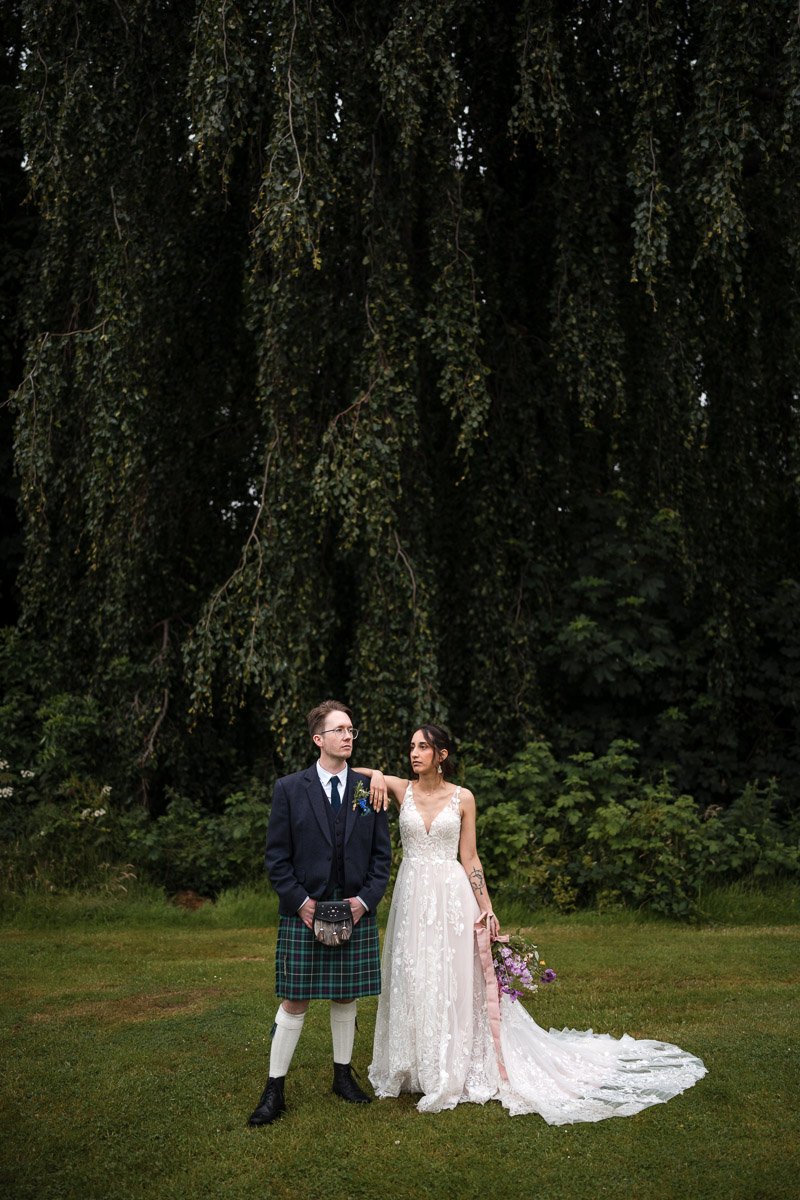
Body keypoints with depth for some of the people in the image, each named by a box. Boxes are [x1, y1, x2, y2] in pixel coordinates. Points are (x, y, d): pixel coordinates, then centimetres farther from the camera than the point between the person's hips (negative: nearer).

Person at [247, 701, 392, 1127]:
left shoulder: (369, 789, 4)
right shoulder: (289, 789, -2)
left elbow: (382, 854, 6)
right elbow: (277, 856, -2)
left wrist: (365, 899, -5)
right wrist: (301, 901, -11)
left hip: (355, 912, 2)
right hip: (303, 913, -2)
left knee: (346, 997, 13)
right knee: (294, 1001, 2)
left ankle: (343, 1075, 30)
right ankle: (274, 1090, 14)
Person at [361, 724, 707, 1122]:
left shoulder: (462, 798, -1)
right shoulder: (402, 789, 2)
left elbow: (469, 858, 2)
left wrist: (486, 908, -1)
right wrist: (376, 775, -19)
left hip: (452, 897, -2)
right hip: (412, 896, 2)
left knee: (453, 983, 3)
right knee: (412, 982, 8)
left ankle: (454, 1072, 16)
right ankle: (417, 1068, 23)